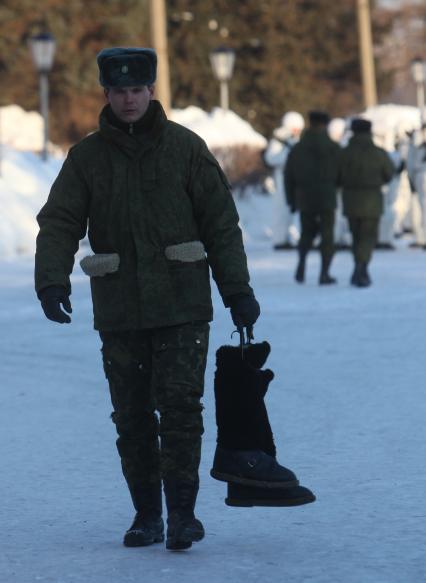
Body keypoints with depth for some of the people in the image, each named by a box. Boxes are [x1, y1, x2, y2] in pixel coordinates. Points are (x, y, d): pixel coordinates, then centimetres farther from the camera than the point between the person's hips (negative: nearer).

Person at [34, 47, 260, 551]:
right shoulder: (87, 157, 4)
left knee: (179, 406, -10)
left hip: (182, 304, -2)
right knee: (131, 417, 6)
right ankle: (146, 514, 16)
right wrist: (52, 280, -19)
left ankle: (182, 512, -4)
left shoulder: (184, 147, 1)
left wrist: (237, 289, 1)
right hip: (118, 311, 2)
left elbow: (220, 222, 4)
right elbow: (59, 222, -2)